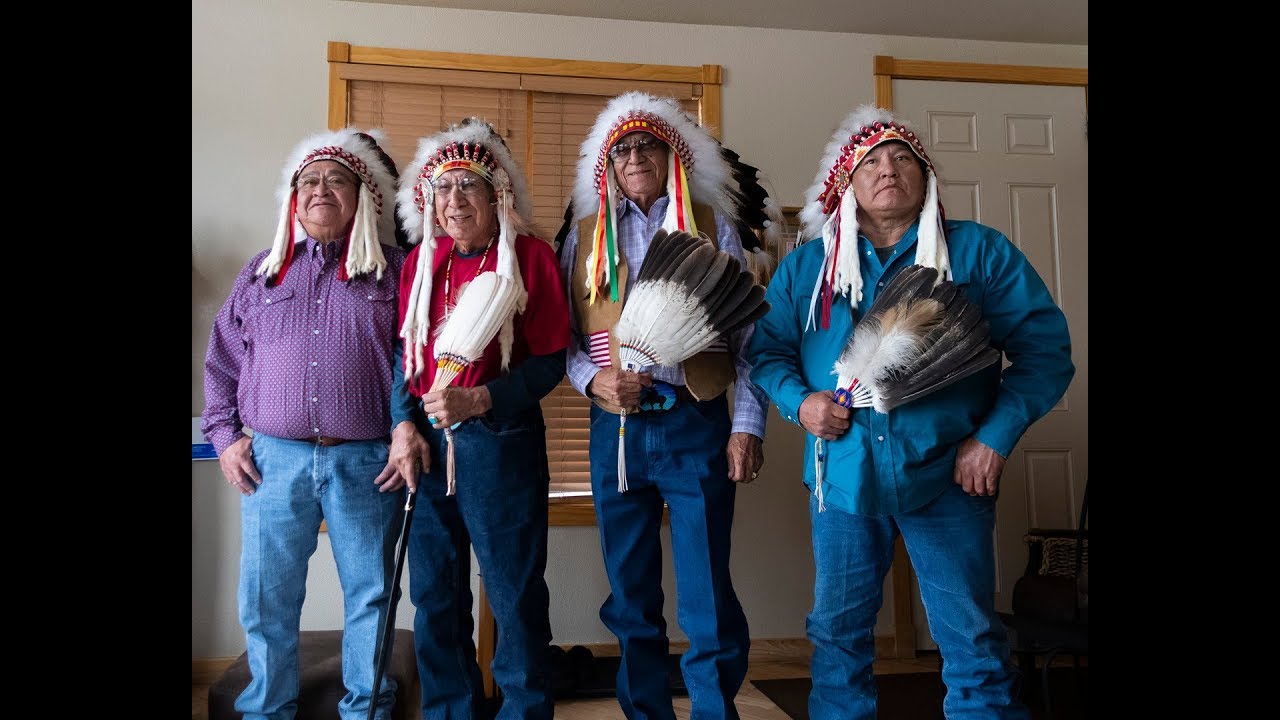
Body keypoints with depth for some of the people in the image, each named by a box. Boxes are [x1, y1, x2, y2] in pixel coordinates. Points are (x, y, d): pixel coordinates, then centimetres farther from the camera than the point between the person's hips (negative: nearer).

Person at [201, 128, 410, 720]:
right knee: (265, 598, 9)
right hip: (271, 459, 2)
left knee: (370, 594, 7)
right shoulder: (261, 272, 13)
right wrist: (225, 436, 6)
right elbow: (222, 361, 15)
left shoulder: (395, 270, 4)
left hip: (365, 463, -2)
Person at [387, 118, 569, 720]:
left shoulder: (530, 256, -4)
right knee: (434, 594, 13)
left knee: (514, 595, 3)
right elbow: (405, 353, 11)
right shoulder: (420, 261, 10)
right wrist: (404, 424, -3)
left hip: (501, 441, -4)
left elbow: (549, 360, -7)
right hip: (426, 444, 5)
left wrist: (478, 400, -18)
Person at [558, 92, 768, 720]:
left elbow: (747, 332, 3)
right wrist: (593, 378, -9)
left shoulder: (712, 225, 8)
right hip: (616, 427, 2)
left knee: (708, 601, -2)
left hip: (696, 424, -2)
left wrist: (748, 426, -4)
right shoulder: (585, 235, 13)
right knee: (631, 599, 10)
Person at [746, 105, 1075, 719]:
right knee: (838, 635, 14)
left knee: (973, 645, 5)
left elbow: (1045, 350, -1)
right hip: (842, 475, 2)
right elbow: (767, 347, 10)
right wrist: (799, 401, -10)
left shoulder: (980, 252, 1)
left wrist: (995, 437, -11)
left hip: (947, 477, -2)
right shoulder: (807, 265, 8)